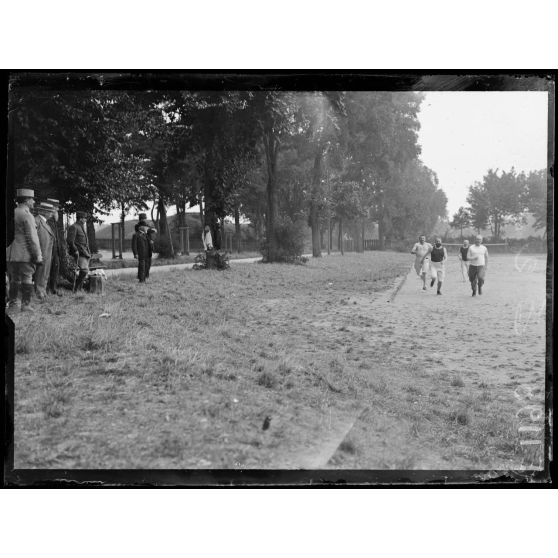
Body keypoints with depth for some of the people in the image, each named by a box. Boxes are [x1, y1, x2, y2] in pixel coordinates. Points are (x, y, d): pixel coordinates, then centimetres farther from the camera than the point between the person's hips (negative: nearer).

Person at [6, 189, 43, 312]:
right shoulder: (26, 215, -12)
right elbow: (32, 238, -14)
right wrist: (38, 256, -10)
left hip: (10, 255, 7)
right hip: (25, 255, -7)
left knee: (14, 280, 14)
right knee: (27, 279, -1)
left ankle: (12, 303, 16)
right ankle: (26, 304, -1)